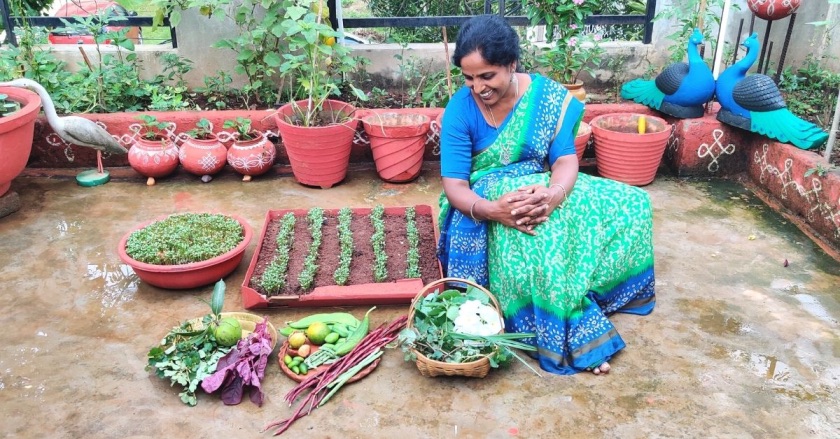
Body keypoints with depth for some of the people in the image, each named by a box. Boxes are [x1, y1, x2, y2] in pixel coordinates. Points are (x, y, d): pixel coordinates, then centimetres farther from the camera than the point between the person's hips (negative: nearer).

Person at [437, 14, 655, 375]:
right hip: (487, 200, -3)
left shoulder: (548, 96, -9)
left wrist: (552, 194, -38)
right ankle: (577, 336, -21)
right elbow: (454, 186, -18)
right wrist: (494, 209, -40)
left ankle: (584, 300, -8)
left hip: (541, 189, 4)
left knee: (629, 205, -13)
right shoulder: (459, 110, -15)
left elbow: (566, 159, -13)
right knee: (536, 240, -36)